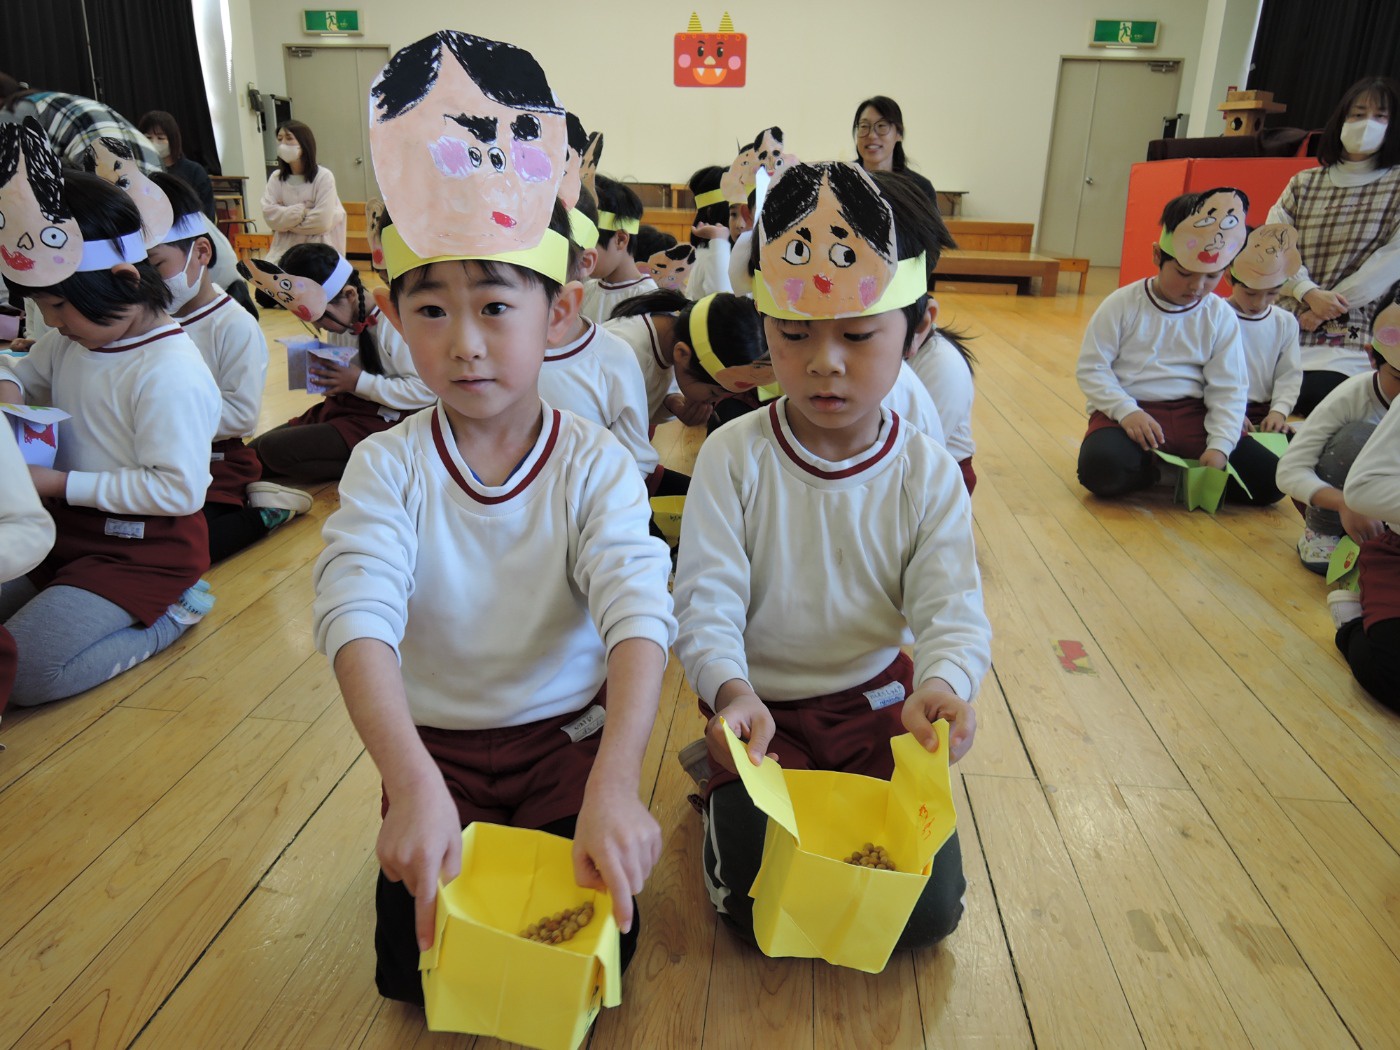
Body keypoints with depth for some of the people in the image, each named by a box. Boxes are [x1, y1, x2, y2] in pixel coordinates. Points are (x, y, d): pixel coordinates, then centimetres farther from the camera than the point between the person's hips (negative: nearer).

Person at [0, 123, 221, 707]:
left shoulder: (171, 373, -23)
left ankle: (168, 614, -1)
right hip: (69, 529, 9)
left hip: (144, 548, -9)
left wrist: (62, 484, -20)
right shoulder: (70, 342, 4)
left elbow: (179, 488, -24)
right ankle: (129, 609, 15)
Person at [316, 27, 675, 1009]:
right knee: (419, 967, -7)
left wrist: (616, 784, -41)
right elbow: (358, 614, -25)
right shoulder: (388, 465, -11)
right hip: (432, 742, 1)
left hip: (571, 733, 0)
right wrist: (413, 783, -41)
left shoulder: (595, 464, -13)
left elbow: (640, 613, -26)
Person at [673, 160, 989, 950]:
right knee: (764, 909, -14)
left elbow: (951, 609, -13)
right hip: (763, 707, -1)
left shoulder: (928, 474, -8)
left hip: (877, 704, 2)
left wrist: (944, 682, -38)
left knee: (929, 909, -5)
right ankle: (729, 787, 15)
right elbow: (707, 601, -17)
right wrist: (732, 691, -37)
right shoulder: (734, 456, -13)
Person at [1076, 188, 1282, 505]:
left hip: (1192, 415, 3)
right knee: (1102, 469, -37)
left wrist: (1219, 445, -12)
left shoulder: (1220, 316, 5)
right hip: (1129, 410, -3)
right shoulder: (1122, 304, -3)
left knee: (1269, 479, -13)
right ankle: (1160, 469, -3)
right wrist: (1126, 410, -21)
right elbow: (1091, 368, -5)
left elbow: (1228, 388, 4)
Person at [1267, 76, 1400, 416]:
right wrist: (1310, 293, -13)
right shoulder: (1303, 184, 16)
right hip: (1285, 324, 3)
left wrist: (1331, 305, -11)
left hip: (1351, 338, -3)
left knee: (1316, 395, -25)